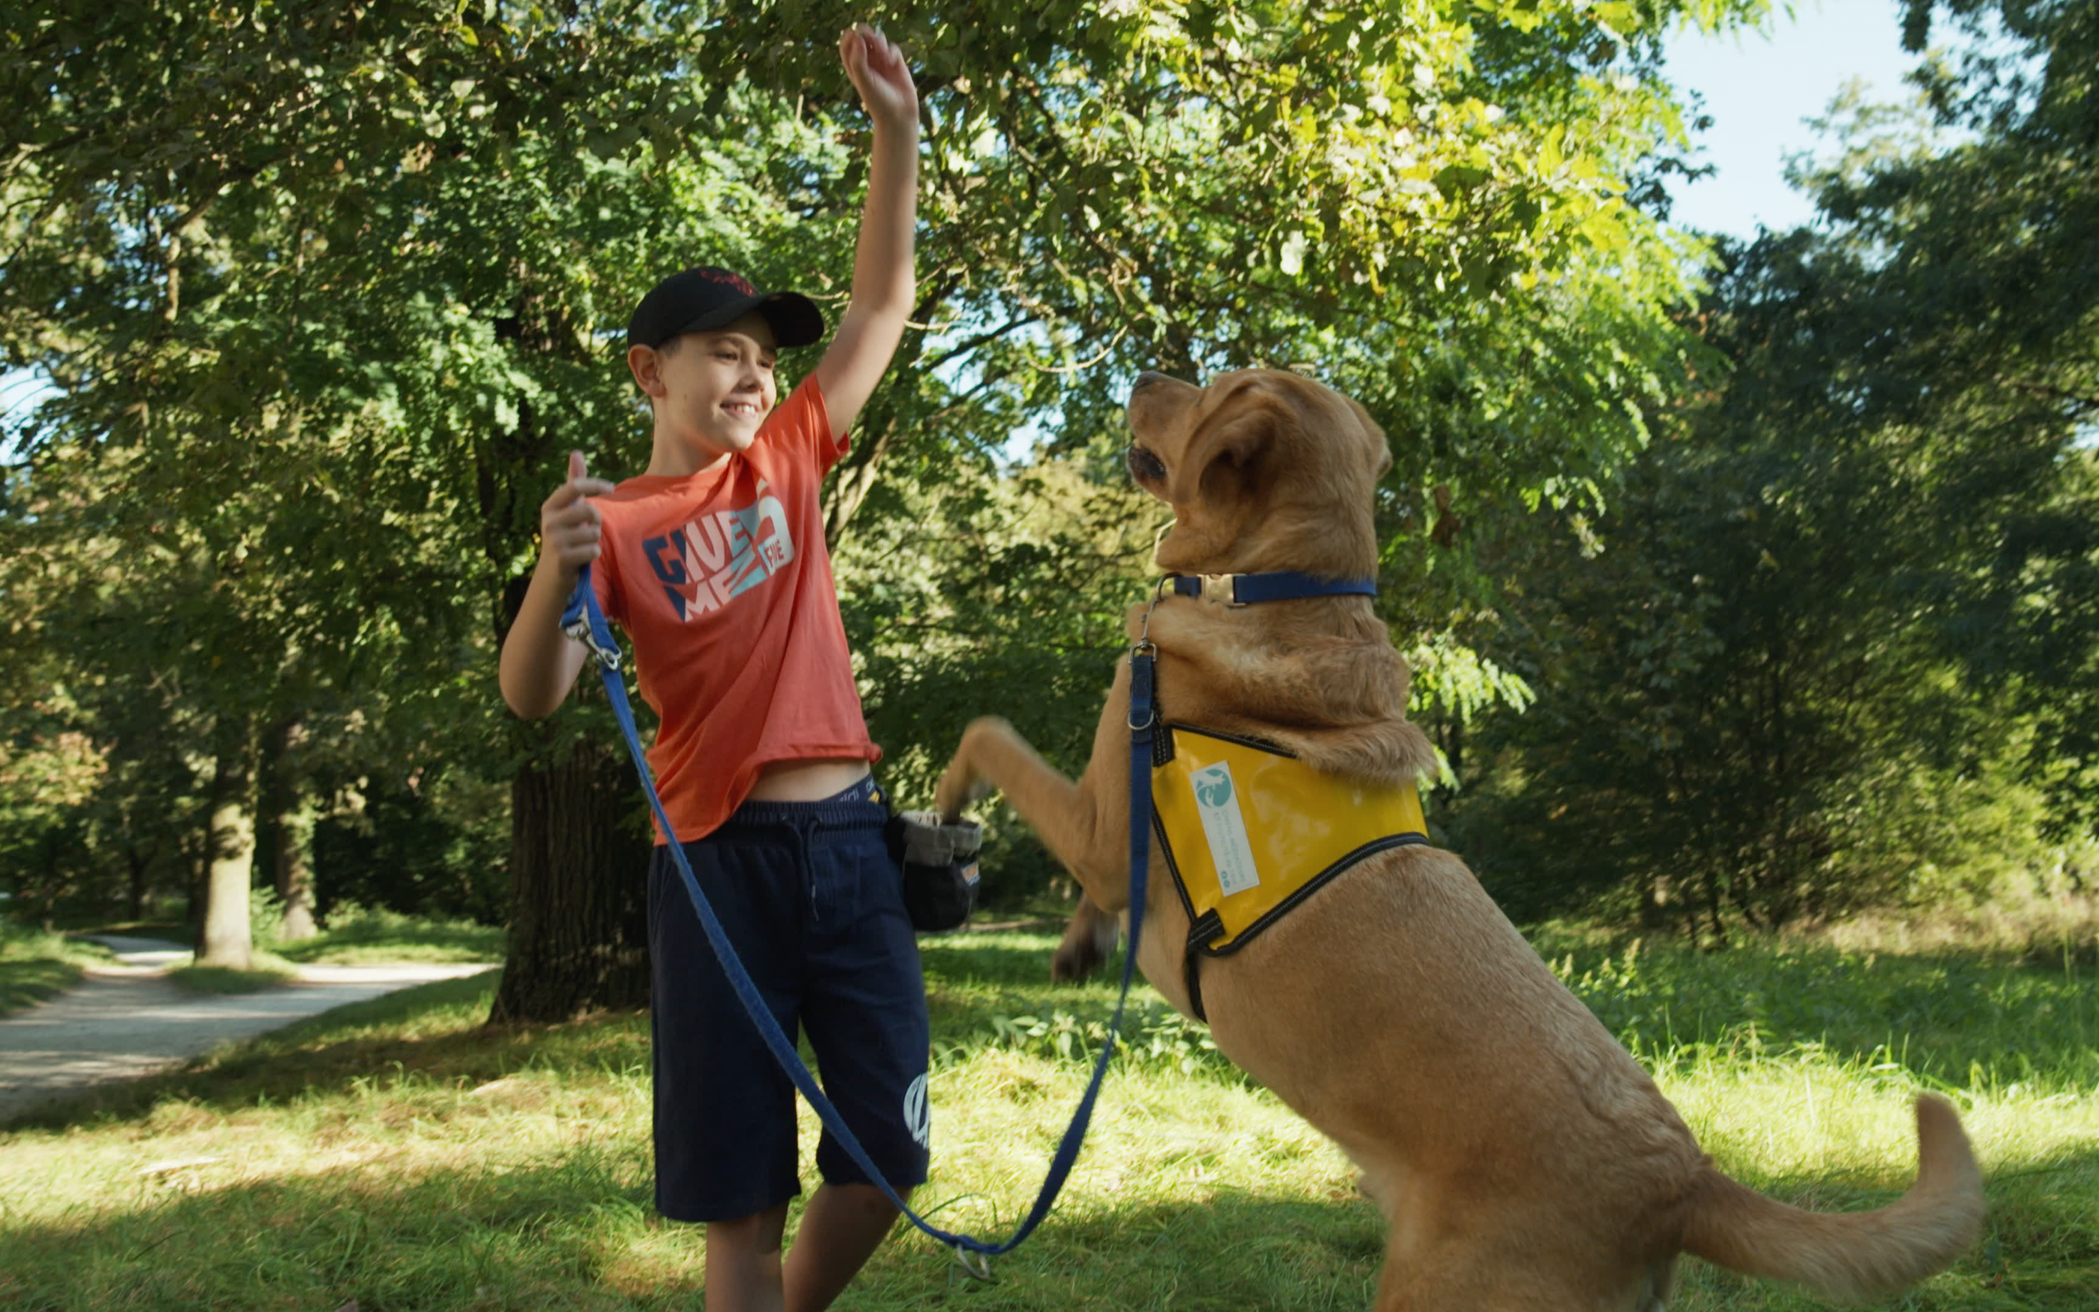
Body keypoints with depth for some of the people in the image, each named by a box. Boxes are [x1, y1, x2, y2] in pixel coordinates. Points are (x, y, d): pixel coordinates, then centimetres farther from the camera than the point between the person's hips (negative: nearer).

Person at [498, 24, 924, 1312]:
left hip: (853, 840, 4)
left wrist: (897, 127, 2)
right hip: (720, 863, -4)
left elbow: (882, 304, 12)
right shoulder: (616, 523, 0)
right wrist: (557, 572, -29)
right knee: (744, 1189, 2)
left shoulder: (788, 460, 10)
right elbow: (533, 698, -10)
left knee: (889, 1150, 8)